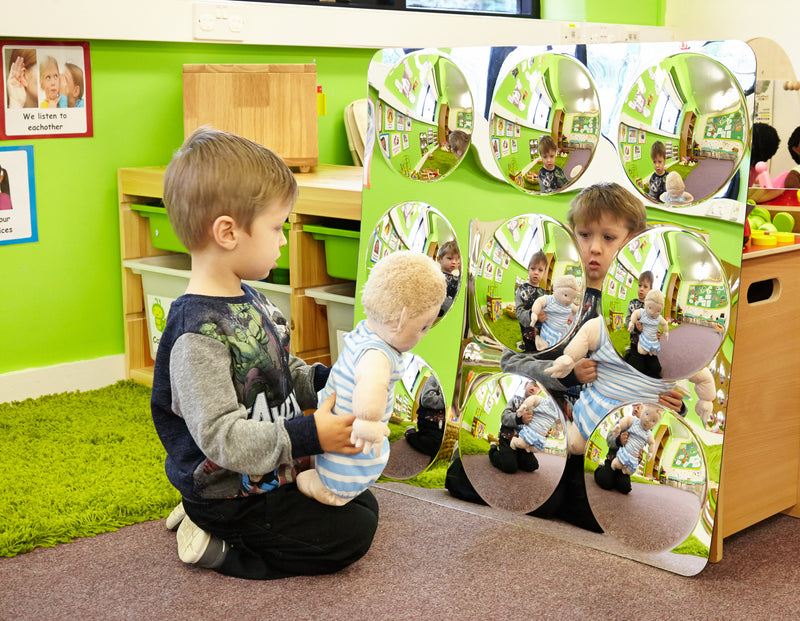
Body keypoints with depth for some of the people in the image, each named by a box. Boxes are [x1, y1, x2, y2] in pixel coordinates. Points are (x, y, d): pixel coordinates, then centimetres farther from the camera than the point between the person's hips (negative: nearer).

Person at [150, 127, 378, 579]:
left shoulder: (250, 300, 3)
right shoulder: (198, 333, -29)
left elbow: (283, 374, 18)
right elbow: (220, 436, -32)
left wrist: (327, 380, 1)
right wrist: (309, 436, -32)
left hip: (274, 472, 9)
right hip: (231, 498, -9)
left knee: (363, 503, 20)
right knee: (352, 533, -8)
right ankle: (218, 549, -1)